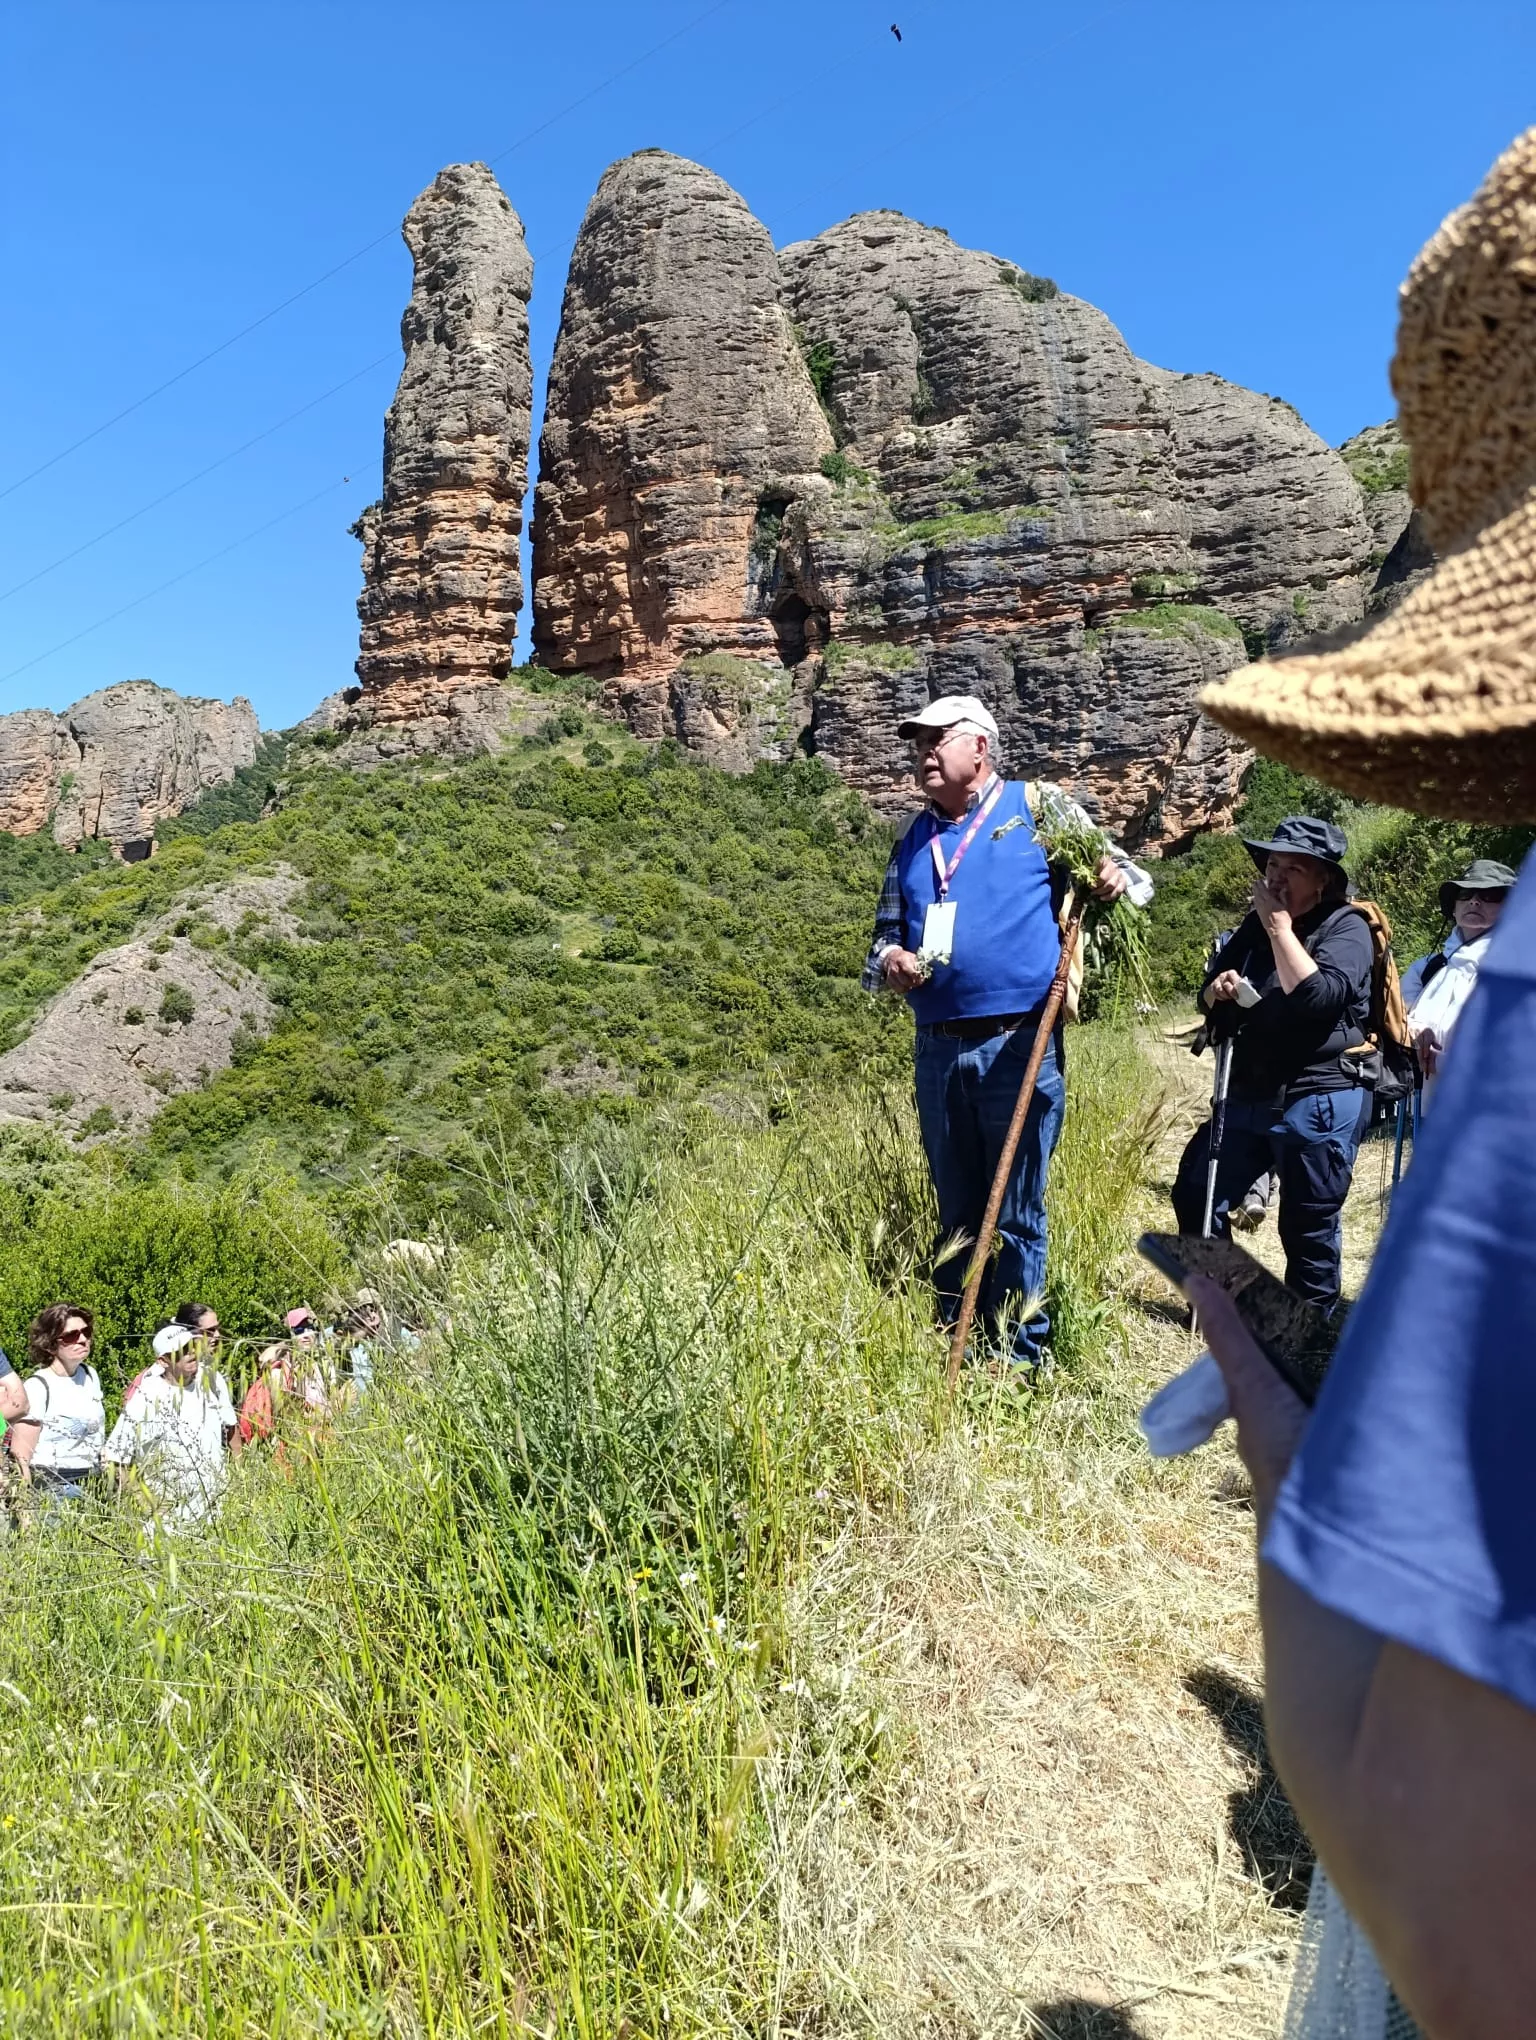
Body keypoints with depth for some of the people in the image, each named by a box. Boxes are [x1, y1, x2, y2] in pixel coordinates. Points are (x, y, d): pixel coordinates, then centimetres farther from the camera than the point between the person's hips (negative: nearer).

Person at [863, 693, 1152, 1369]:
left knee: (1016, 1217, 2)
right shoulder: (912, 841, 16)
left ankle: (1022, 1359, 17)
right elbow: (884, 937, 20)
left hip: (1019, 1046, -4)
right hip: (938, 1051, 5)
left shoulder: (1038, 808, 4)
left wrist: (1115, 880, -16)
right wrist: (888, 963, -3)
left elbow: (1133, 877, 8)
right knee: (955, 1213, 14)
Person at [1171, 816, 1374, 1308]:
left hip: (1320, 1101, -7)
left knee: (1308, 1227, 3)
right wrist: (1217, 989, -6)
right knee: (1196, 1196, 10)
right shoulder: (1254, 926, 12)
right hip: (1248, 1093, 7)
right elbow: (1211, 1001, 18)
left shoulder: (1347, 928, -8)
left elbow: (1318, 997, -26)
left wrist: (1279, 926, -19)